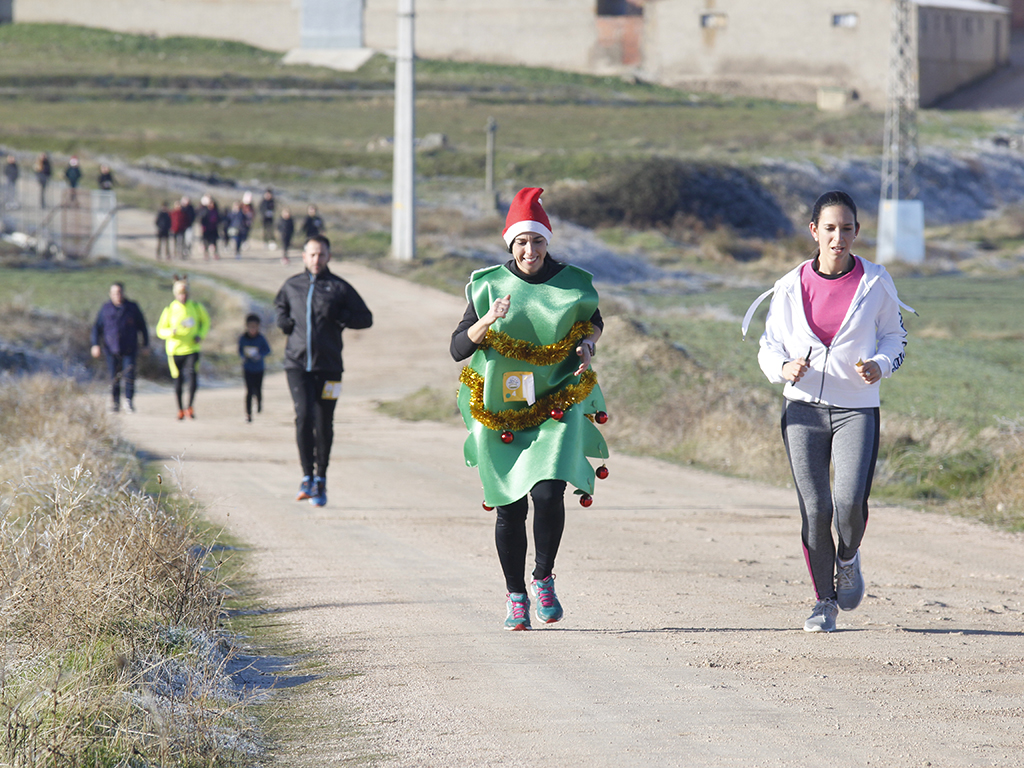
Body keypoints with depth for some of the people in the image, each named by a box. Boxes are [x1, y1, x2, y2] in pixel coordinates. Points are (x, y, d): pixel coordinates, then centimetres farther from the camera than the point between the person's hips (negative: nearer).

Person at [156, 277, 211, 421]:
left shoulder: (196, 306, 0)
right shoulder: (169, 309, -4)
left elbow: (205, 322, 17)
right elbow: (160, 330, 1)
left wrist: (201, 335, -1)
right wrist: (171, 332, -21)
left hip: (192, 349, 0)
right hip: (175, 349, 0)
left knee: (192, 374, -20)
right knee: (178, 380, 4)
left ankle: (190, 406, -5)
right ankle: (180, 410, 22)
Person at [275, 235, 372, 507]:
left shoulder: (339, 288, 2)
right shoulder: (292, 286, 9)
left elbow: (366, 318, 5)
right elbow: (280, 307, 30)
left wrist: (340, 317, -12)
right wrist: (283, 321, 8)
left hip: (328, 365, -1)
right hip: (297, 363, 1)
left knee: (323, 424, 3)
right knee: (304, 415, -16)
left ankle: (320, 480, 18)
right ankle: (307, 477, -8)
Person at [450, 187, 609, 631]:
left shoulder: (572, 284, -1)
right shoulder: (488, 286, -3)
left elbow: (593, 321, 19)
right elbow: (458, 348, -5)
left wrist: (587, 346, -3)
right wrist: (488, 320, -23)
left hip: (558, 407, 0)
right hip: (500, 411, 1)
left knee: (548, 493, -18)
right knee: (510, 508, 4)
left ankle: (544, 579, 5)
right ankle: (515, 595, 22)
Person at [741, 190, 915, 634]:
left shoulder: (875, 283, 1)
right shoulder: (791, 286, 2)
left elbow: (893, 336, 11)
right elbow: (769, 345, 10)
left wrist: (879, 367, -11)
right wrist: (784, 368, -13)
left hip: (856, 408, -1)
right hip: (804, 408, 1)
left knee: (850, 501, -18)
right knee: (814, 509, -3)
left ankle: (847, 560, 16)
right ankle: (824, 602, 14)